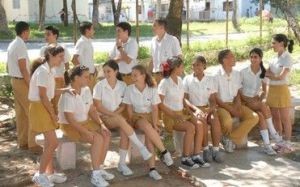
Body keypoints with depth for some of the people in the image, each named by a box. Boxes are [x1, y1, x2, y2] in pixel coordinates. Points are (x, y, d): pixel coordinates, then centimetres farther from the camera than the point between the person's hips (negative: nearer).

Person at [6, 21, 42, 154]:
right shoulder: (20, 46, -18)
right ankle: (31, 144, 2)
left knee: (20, 112, 14)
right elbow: (23, 69, -22)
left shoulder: (12, 45, 13)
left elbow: (9, 67, 18)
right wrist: (31, 86, -18)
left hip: (15, 80, 10)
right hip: (22, 81, -10)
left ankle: (22, 142, 21)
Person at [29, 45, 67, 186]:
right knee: (53, 142, -8)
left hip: (44, 107, 10)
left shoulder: (48, 70, 11)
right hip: (39, 107, -10)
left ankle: (50, 173, 24)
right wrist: (53, 114, -14)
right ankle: (40, 175, 4)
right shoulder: (43, 71, -20)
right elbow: (43, 96, -21)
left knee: (49, 142, 14)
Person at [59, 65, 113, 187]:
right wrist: (87, 132, -28)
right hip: (70, 126, -7)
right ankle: (95, 175, -18)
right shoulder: (68, 95, -23)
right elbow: (70, 120, -25)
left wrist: (101, 125, -9)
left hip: (85, 122, 8)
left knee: (106, 135, -13)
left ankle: (99, 168, -4)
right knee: (98, 139, -25)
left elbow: (92, 110, 5)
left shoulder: (86, 90, 0)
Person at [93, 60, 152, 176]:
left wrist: (115, 113, -14)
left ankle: (122, 163, -23)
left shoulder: (122, 85, 2)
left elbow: (123, 105, 5)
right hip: (104, 118, -3)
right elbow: (98, 107, -9)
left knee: (124, 130, -31)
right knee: (121, 120, -34)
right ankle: (142, 148, -30)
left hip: (118, 116, 3)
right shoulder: (99, 86, -6)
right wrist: (112, 114, -20)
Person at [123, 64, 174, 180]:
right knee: (147, 126, -36)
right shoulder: (129, 89, -5)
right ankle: (164, 152, -25)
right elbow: (129, 108, -1)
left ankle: (152, 168, -30)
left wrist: (155, 124, -18)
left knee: (148, 134, -32)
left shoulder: (152, 89, -6)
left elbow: (155, 108, -8)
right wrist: (132, 122, -11)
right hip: (137, 116, 0)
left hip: (150, 116, 0)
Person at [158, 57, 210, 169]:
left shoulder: (180, 80, 12)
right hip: (169, 116, -7)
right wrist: (175, 116, -20)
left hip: (181, 114, 7)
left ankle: (196, 156, -16)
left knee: (199, 124, -19)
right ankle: (185, 158, -16)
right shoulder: (164, 83, -11)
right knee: (190, 127, -28)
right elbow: (160, 104, -14)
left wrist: (195, 109, 2)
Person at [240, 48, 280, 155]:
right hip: (245, 101, -3)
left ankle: (267, 145, -27)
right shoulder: (243, 72, -7)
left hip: (256, 101, 3)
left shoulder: (263, 73, 4)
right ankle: (273, 132, -19)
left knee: (261, 116, -30)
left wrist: (259, 100, -11)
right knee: (265, 107, -31)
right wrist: (250, 100, -18)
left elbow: (264, 91, 10)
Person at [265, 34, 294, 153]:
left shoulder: (287, 58, -11)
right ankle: (279, 141, 22)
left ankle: (287, 144, 11)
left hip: (281, 90, -7)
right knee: (275, 117, 12)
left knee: (284, 118, 2)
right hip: (272, 90, 7)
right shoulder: (275, 58, 10)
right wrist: (273, 75, -13)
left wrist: (269, 74, -7)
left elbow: (281, 77, -18)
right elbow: (266, 72, 6)